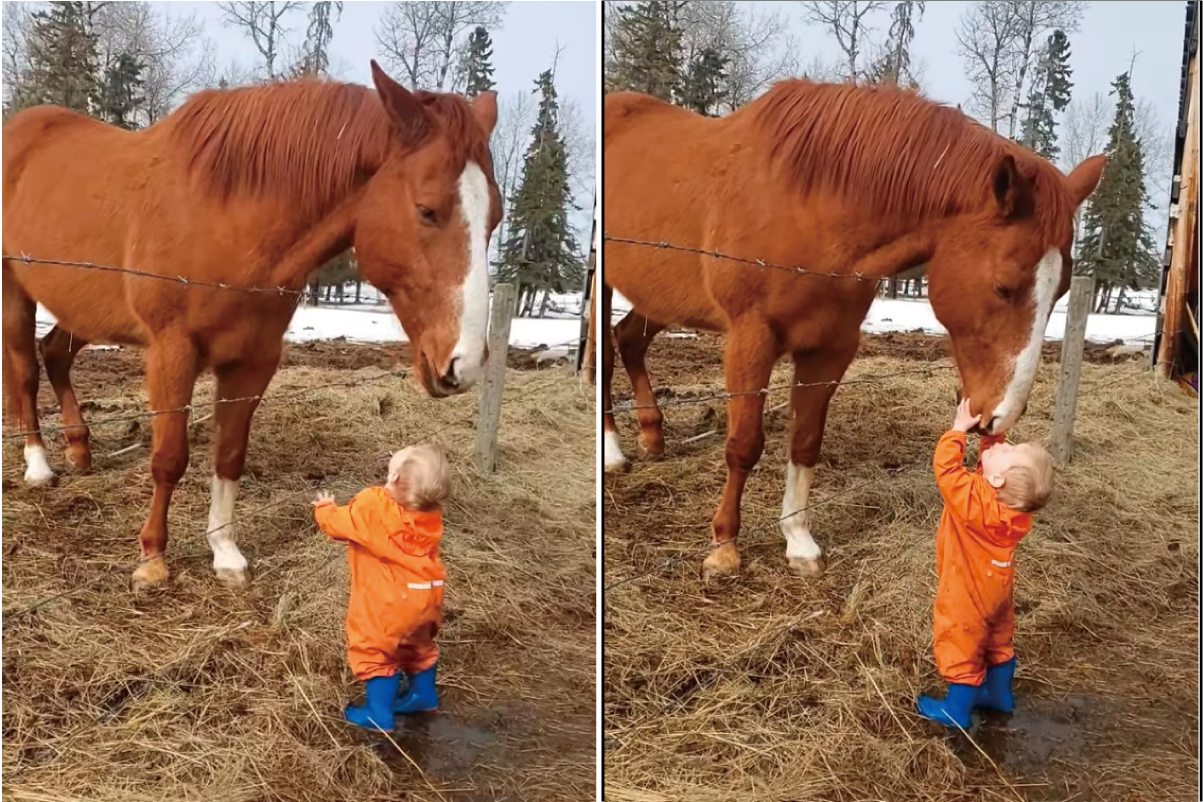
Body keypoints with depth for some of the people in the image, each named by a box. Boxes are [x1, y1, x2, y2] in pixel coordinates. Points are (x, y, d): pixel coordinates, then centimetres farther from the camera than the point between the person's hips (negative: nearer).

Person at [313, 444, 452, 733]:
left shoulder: (373, 506, -26)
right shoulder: (430, 511, -8)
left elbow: (338, 524, -7)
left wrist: (325, 509, 14)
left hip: (391, 603, -7)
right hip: (426, 594, 7)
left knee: (375, 652, 10)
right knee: (417, 644, 28)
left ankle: (379, 714, 15)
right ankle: (423, 695, 44)